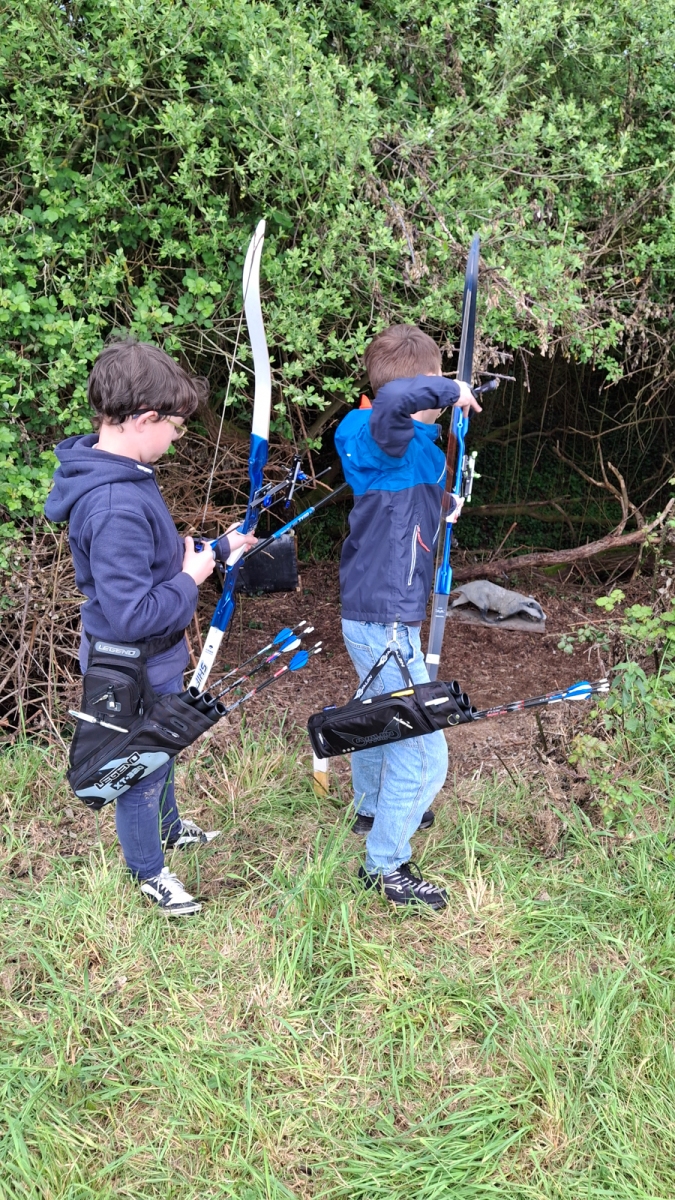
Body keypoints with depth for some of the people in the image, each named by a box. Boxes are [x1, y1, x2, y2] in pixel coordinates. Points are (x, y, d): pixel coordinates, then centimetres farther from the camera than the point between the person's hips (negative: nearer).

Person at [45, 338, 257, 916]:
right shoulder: (115, 506, -36)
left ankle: (168, 826, 57)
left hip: (155, 658, 9)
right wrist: (190, 579, -23)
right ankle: (149, 870, 39)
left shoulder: (120, 474, -3)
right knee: (142, 768, 14)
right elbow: (130, 614, -36)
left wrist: (216, 547, 11)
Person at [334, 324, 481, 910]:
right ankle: (386, 864, 15)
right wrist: (450, 391, -29)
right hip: (387, 624, -11)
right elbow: (394, 399, -46)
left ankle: (373, 809, 54)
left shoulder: (406, 444, 7)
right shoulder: (394, 439, -21)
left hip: (368, 614, 11)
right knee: (423, 754, 0)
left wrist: (440, 510, 16)